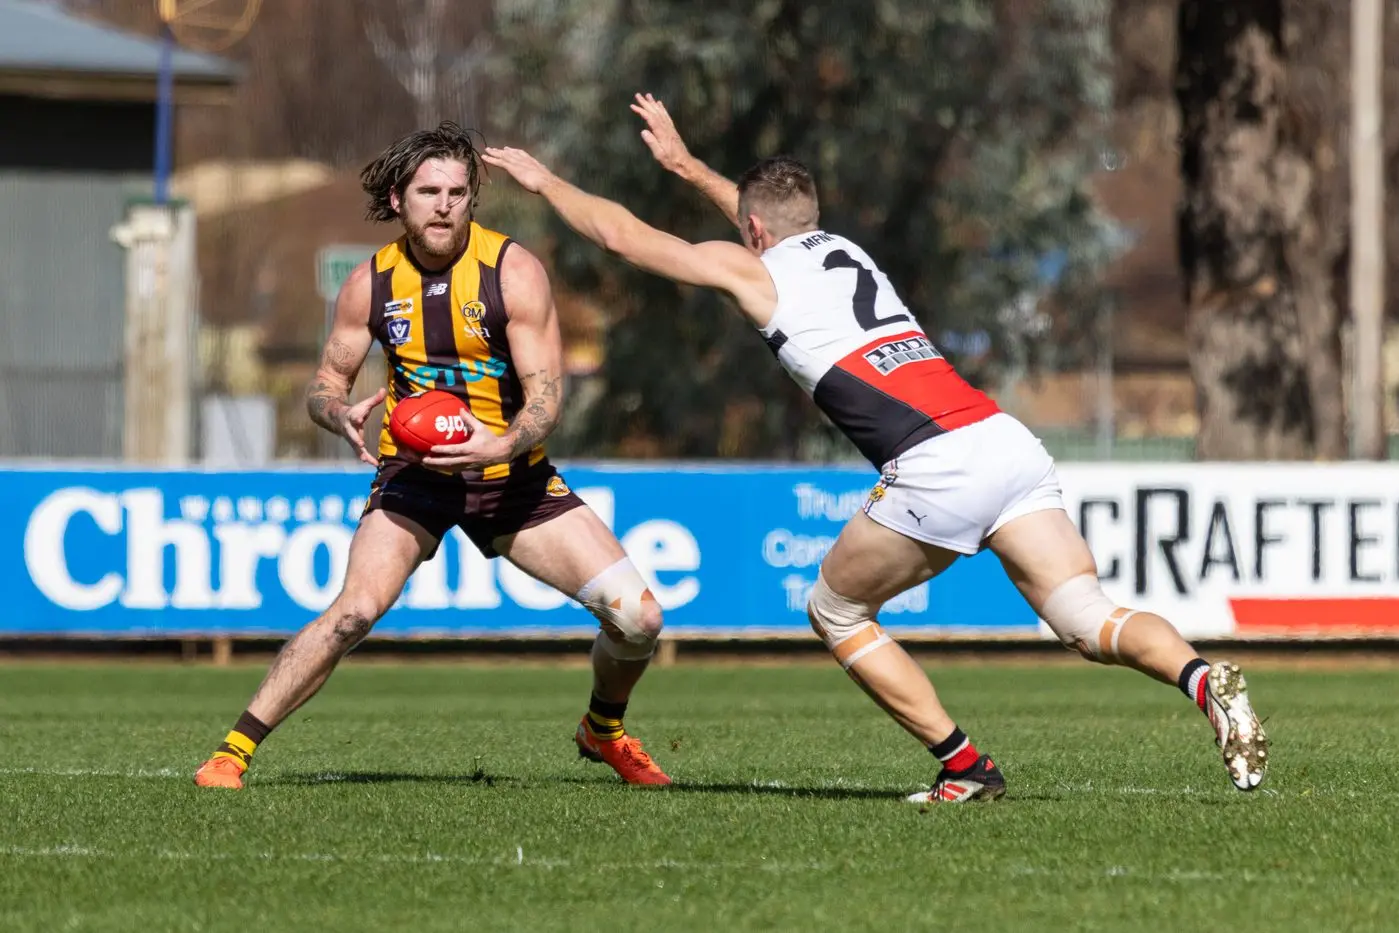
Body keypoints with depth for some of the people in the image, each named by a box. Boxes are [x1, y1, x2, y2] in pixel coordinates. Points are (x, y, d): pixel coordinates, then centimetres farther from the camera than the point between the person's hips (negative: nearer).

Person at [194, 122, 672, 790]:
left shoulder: (512, 271, -11)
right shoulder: (372, 283, -5)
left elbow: (546, 396, -13)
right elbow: (326, 382, 5)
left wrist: (504, 445, -35)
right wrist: (342, 416, -20)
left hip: (512, 474, 1)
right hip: (413, 472, -1)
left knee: (637, 617, -8)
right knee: (355, 609, -27)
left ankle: (604, 731, 24)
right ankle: (233, 750, -20)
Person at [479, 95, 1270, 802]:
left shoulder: (749, 268, 13)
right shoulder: (843, 250, 31)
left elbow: (618, 231, 25)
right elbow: (776, 217, 56)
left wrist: (545, 180, 41)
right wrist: (685, 164, 68)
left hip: (936, 468, -6)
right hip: (1011, 443, 6)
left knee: (836, 613, 16)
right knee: (1090, 622, -3)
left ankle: (965, 767, 6)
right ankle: (1203, 678, -34)